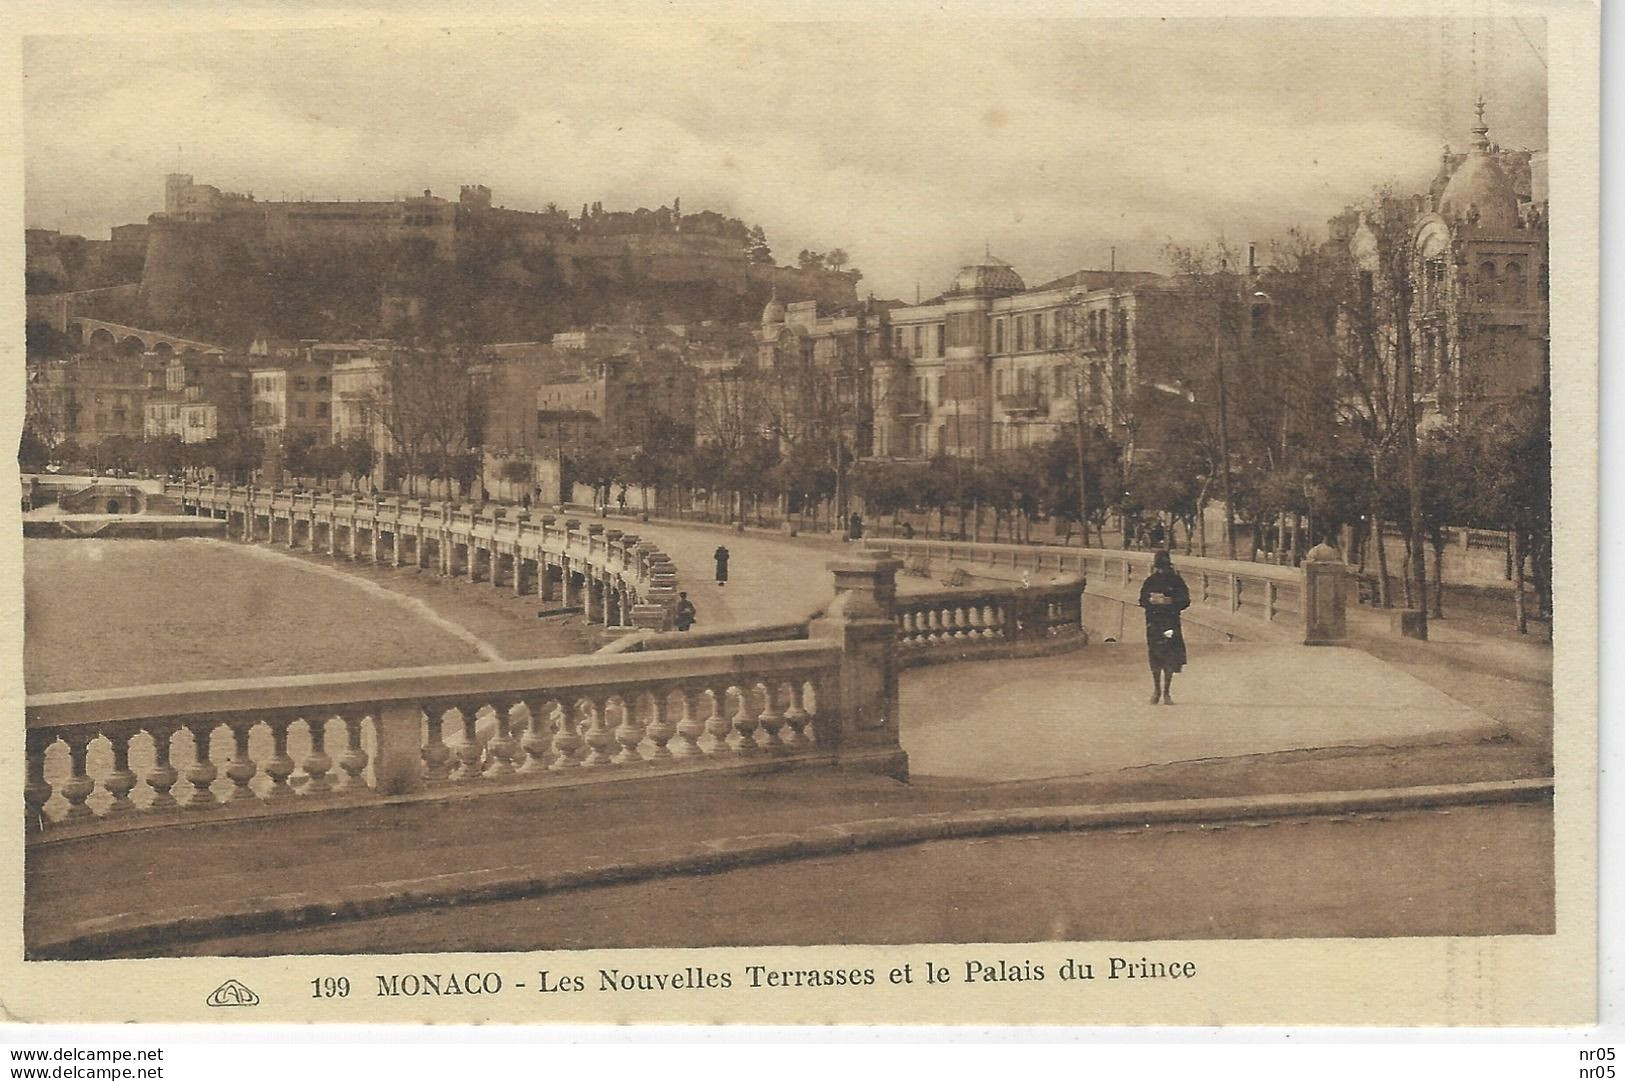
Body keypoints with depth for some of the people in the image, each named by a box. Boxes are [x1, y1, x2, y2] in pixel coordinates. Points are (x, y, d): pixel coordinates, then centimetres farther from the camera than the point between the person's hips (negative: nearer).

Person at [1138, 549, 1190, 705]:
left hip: (1171, 622, -2)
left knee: (1170, 657, -5)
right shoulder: (1150, 581, 9)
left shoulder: (1176, 580, 3)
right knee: (1155, 656, 0)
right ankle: (1156, 690, 15)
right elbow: (1142, 600, 10)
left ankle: (1167, 692, 3)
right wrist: (1151, 600, -11)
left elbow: (1185, 601, 0)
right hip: (1153, 621, 2)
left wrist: (1170, 601, -16)